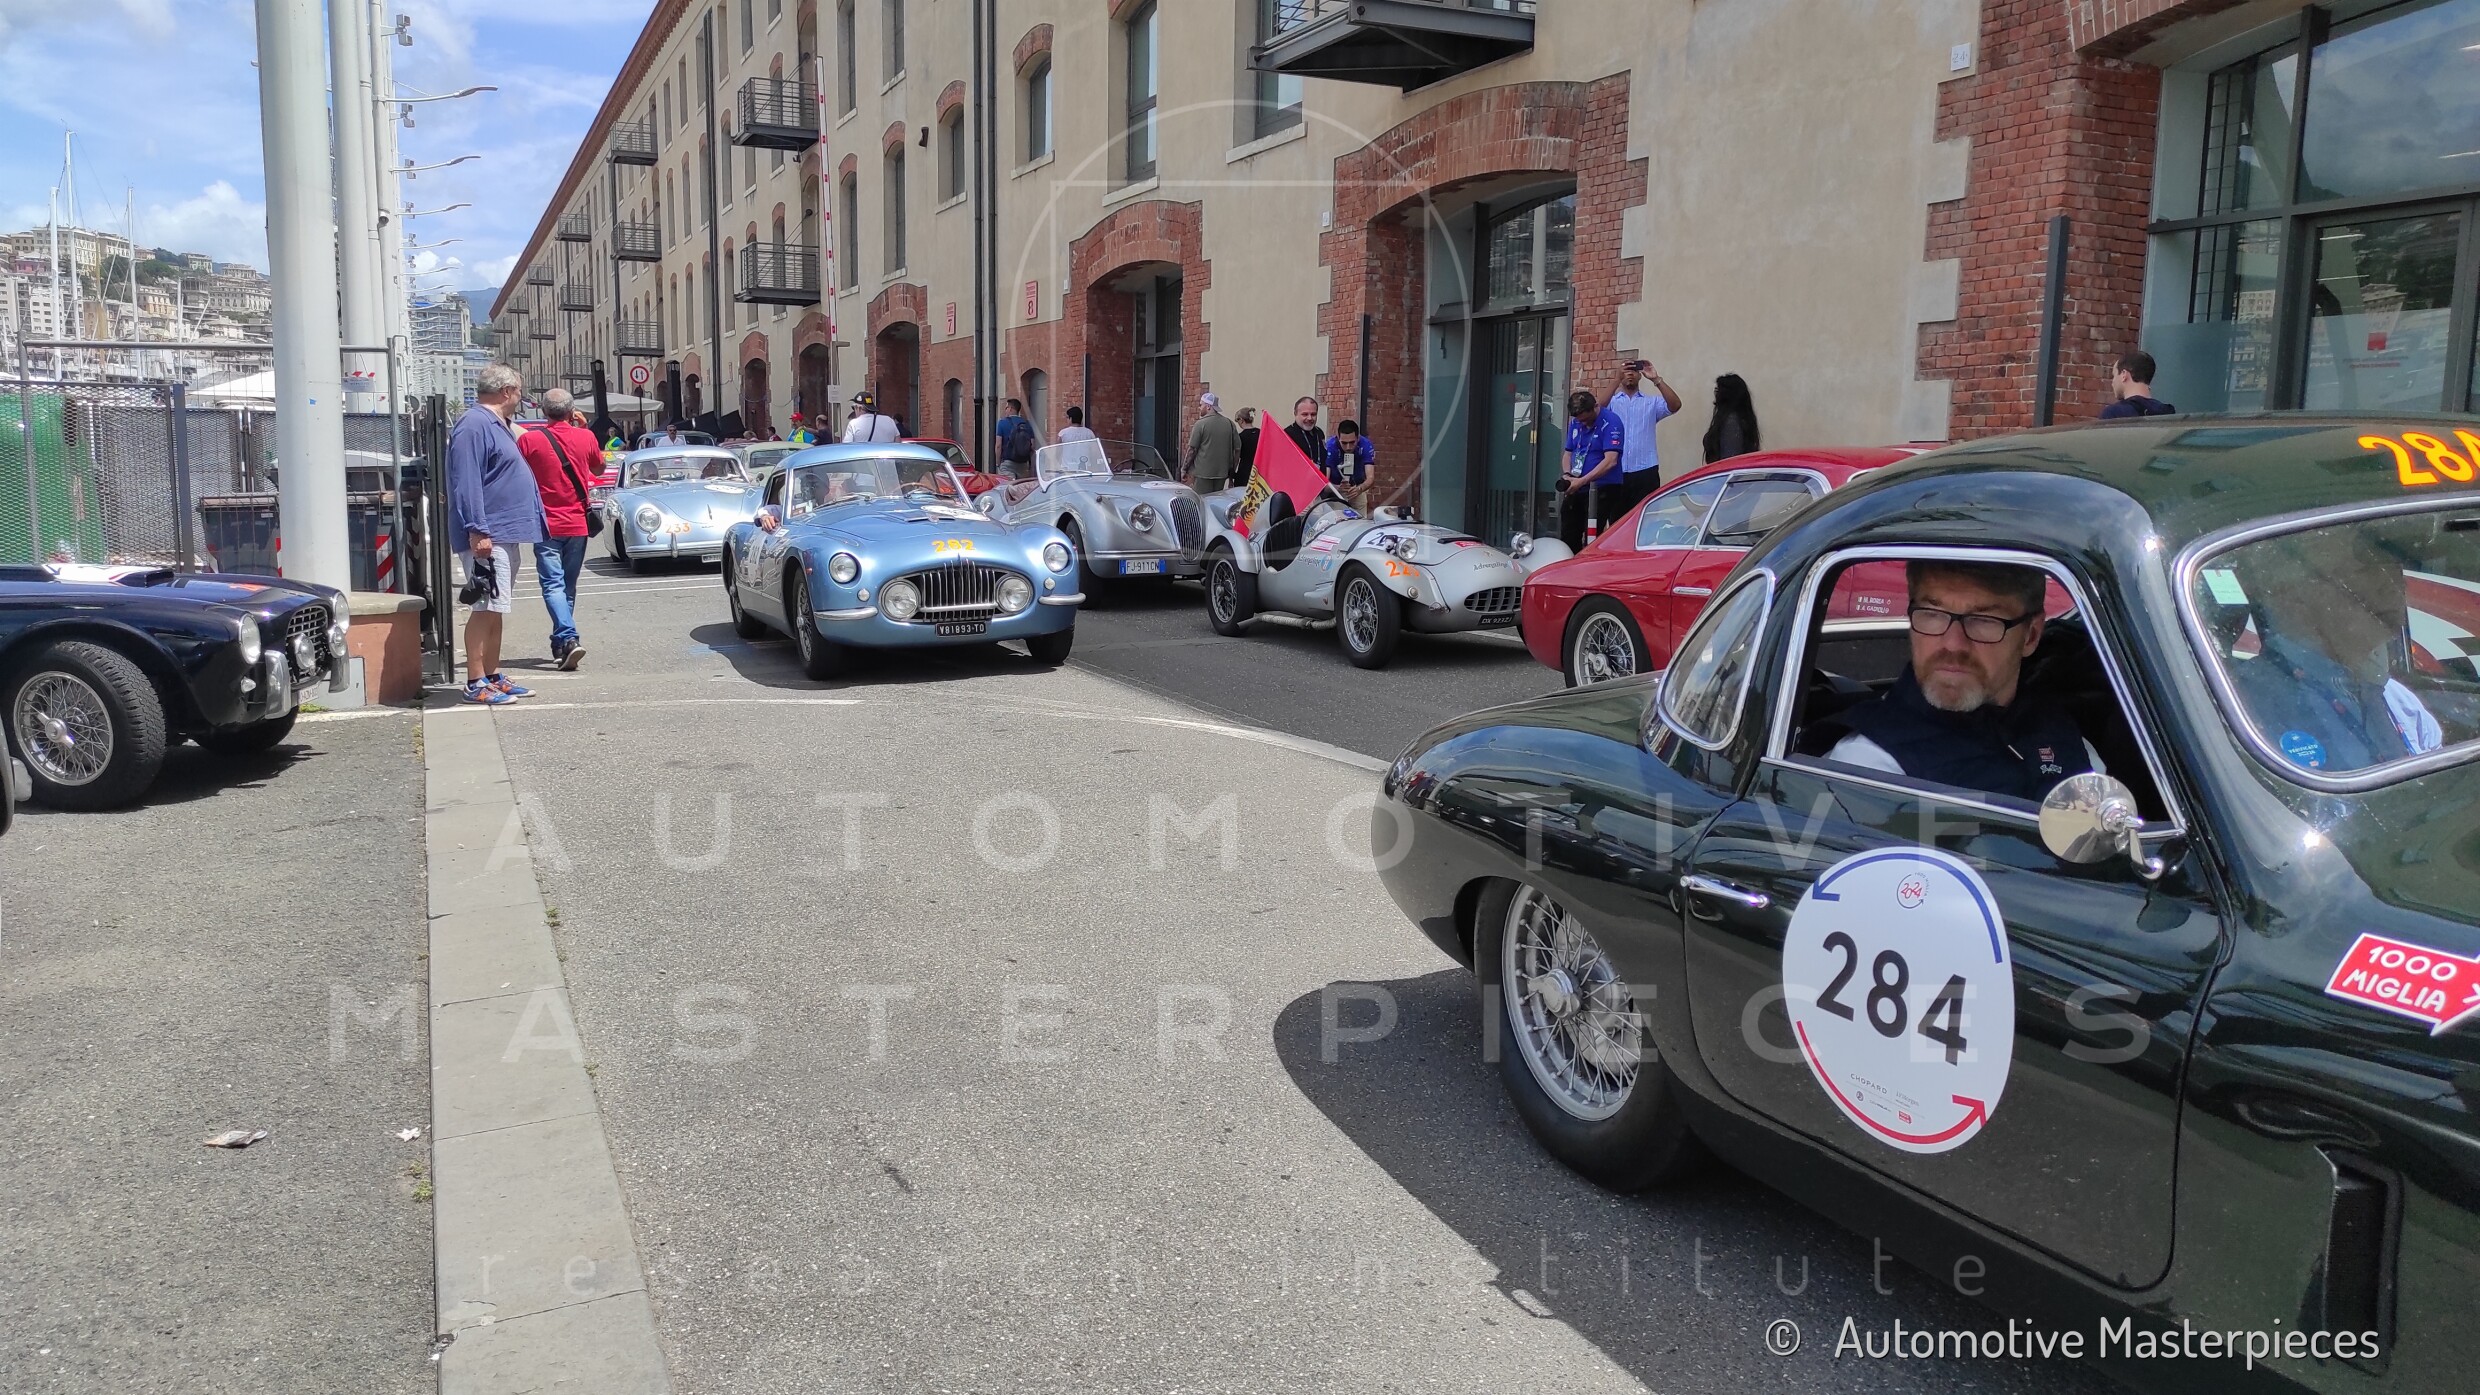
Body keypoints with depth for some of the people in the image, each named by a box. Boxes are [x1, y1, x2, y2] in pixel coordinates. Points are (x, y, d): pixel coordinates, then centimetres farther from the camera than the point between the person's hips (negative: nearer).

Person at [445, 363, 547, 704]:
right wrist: (478, 531, -25)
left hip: (505, 535, 10)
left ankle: (493, 677, 19)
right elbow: (466, 482, -20)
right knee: (486, 608, -10)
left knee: (494, 610, 13)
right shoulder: (474, 425, -13)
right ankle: (475, 684, -8)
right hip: (487, 536, -10)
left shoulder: (497, 425, 19)